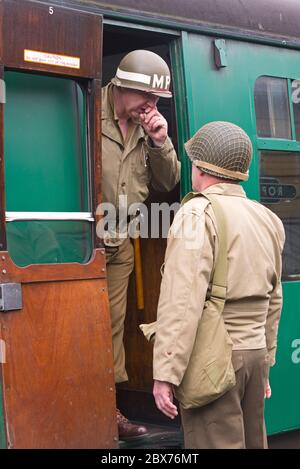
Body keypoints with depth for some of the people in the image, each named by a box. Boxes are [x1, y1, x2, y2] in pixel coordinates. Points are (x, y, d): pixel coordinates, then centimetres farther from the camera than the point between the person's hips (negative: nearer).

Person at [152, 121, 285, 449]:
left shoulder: (198, 213, -11)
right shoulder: (269, 219, 11)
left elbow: (183, 302, -19)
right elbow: (273, 300, 15)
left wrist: (165, 373, -19)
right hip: (255, 354, 7)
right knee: (252, 442, 15)